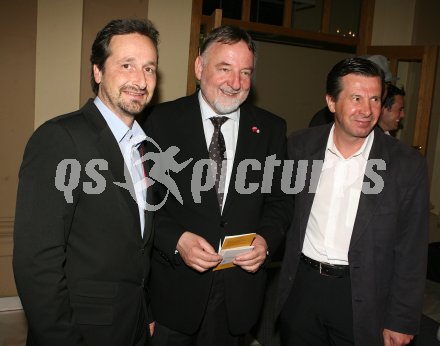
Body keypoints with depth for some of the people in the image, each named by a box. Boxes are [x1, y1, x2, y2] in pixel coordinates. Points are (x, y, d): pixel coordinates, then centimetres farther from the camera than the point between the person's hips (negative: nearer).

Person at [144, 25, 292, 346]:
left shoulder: (271, 129, 1)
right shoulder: (164, 120, -6)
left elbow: (279, 201, 5)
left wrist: (266, 239, -13)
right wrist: (176, 239, -19)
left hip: (240, 288, 2)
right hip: (174, 286, -1)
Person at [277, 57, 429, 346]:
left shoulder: (407, 164, -10)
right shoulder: (299, 146, -4)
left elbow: (411, 253, -7)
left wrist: (401, 322, -5)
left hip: (361, 297, -2)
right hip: (300, 286, 2)